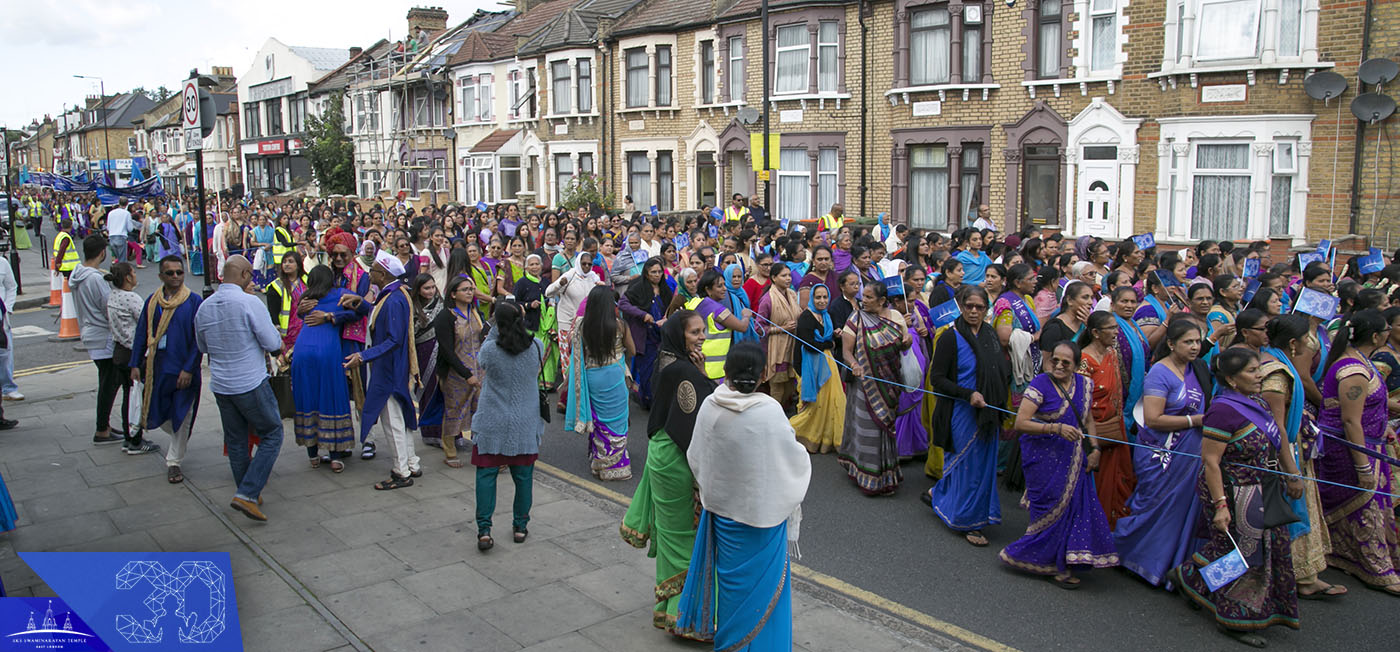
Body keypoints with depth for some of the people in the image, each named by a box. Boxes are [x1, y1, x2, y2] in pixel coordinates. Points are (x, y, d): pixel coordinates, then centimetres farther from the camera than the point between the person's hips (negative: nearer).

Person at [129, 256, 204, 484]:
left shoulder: (194, 302, -8)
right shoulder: (152, 301, 4)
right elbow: (141, 334, 10)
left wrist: (188, 369, -14)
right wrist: (135, 364, 3)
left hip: (183, 370, -4)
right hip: (156, 367, 4)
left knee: (181, 419, 2)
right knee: (156, 415, 11)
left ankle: (174, 462, 17)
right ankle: (178, 439, 41)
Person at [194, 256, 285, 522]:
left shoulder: (204, 307, 4)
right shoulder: (249, 303, -16)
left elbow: (202, 347, 19)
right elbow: (273, 343, -14)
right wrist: (274, 333, 6)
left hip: (221, 386, 7)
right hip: (251, 384, -6)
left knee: (235, 441, 17)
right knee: (272, 435, 5)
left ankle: (248, 494, 27)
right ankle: (247, 494, -5)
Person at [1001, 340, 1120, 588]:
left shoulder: (1084, 384, 5)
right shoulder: (1040, 384, -13)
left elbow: (1088, 419, 19)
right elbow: (1021, 423, -19)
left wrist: (1095, 448, 5)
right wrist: (1057, 428, -27)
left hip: (1073, 460, 6)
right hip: (1044, 459, -6)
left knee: (1076, 502, 4)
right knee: (1053, 507, -1)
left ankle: (1067, 559, 20)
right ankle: (1053, 564, 16)